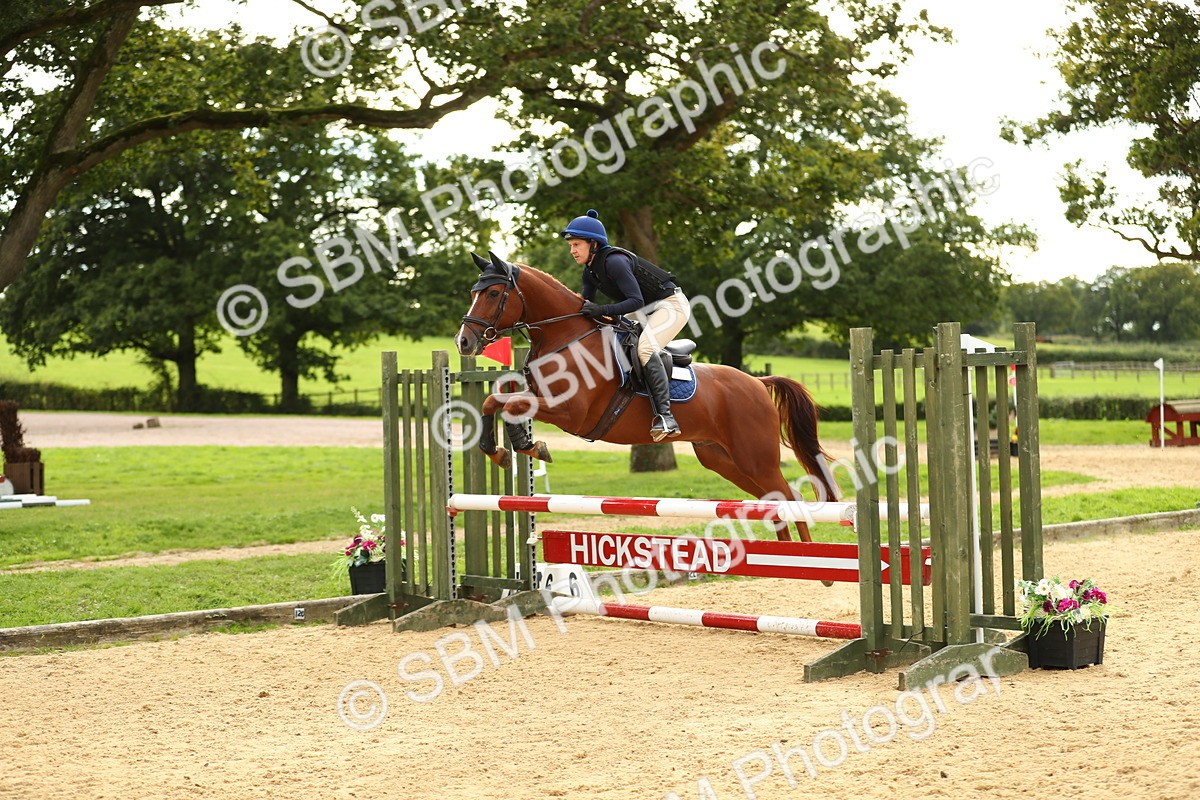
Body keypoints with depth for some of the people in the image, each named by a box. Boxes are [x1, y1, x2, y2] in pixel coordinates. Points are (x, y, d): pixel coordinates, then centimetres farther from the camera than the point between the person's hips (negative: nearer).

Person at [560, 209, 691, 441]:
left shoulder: (614, 262, -25)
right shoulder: (590, 272, 4)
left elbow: (636, 301, -30)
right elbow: (586, 303, 12)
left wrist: (602, 310, -36)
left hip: (671, 305, -10)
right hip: (645, 312, 11)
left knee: (645, 347, -30)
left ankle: (665, 416, -36)